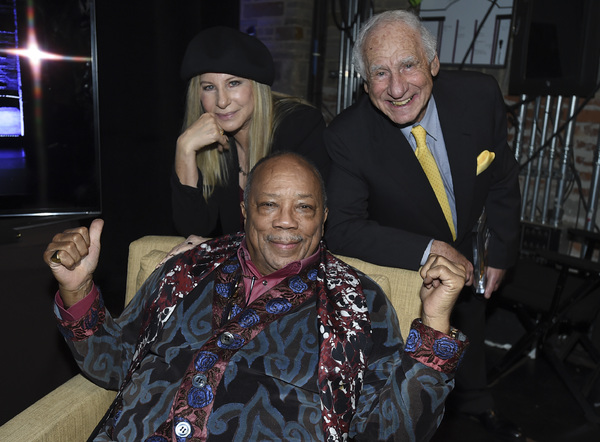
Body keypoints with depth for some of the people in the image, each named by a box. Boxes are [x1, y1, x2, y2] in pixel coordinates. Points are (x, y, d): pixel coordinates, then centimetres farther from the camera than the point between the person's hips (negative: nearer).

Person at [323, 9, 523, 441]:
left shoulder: (480, 95, -23)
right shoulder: (348, 135, -32)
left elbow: (502, 181, -9)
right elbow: (343, 229, -31)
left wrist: (500, 254, -3)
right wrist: (431, 250, -36)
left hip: (467, 256, 4)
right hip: (399, 269, -4)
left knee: (470, 338, 31)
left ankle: (474, 403, 63)